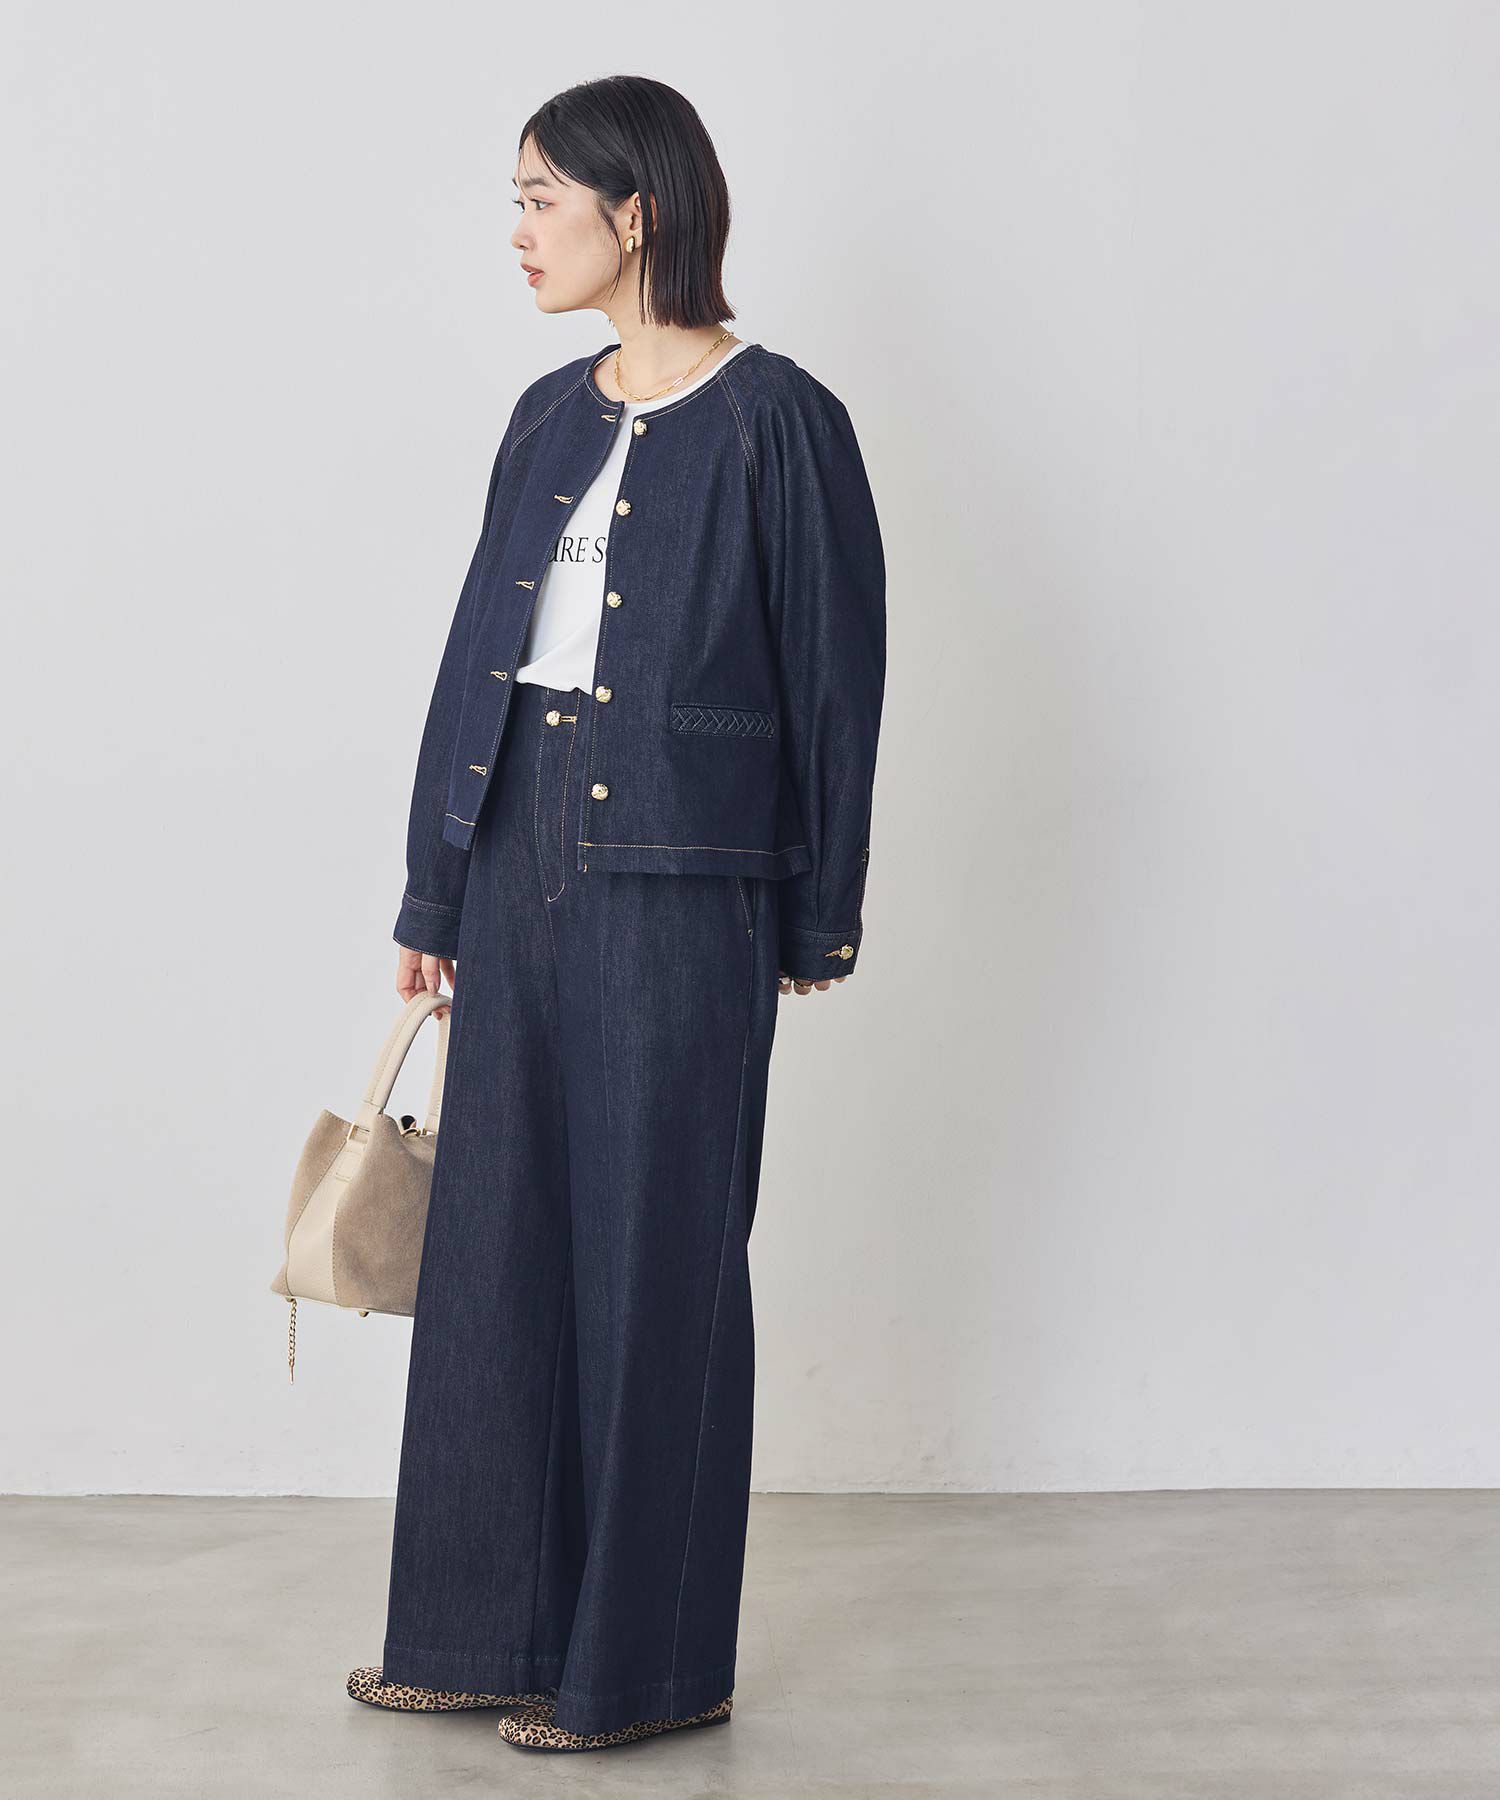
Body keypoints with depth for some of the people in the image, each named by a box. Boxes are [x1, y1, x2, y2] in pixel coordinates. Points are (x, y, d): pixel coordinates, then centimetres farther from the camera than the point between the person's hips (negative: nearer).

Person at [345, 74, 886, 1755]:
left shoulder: (775, 421, -7)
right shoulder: (550, 417, 12)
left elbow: (834, 675, -6)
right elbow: (479, 650, 14)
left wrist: (813, 919, -5)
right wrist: (435, 893, 13)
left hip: (679, 874, -7)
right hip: (523, 852, 7)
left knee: (654, 1247, 0)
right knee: (497, 1236, 9)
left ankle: (650, 1660, 13)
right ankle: (495, 1628, 21)